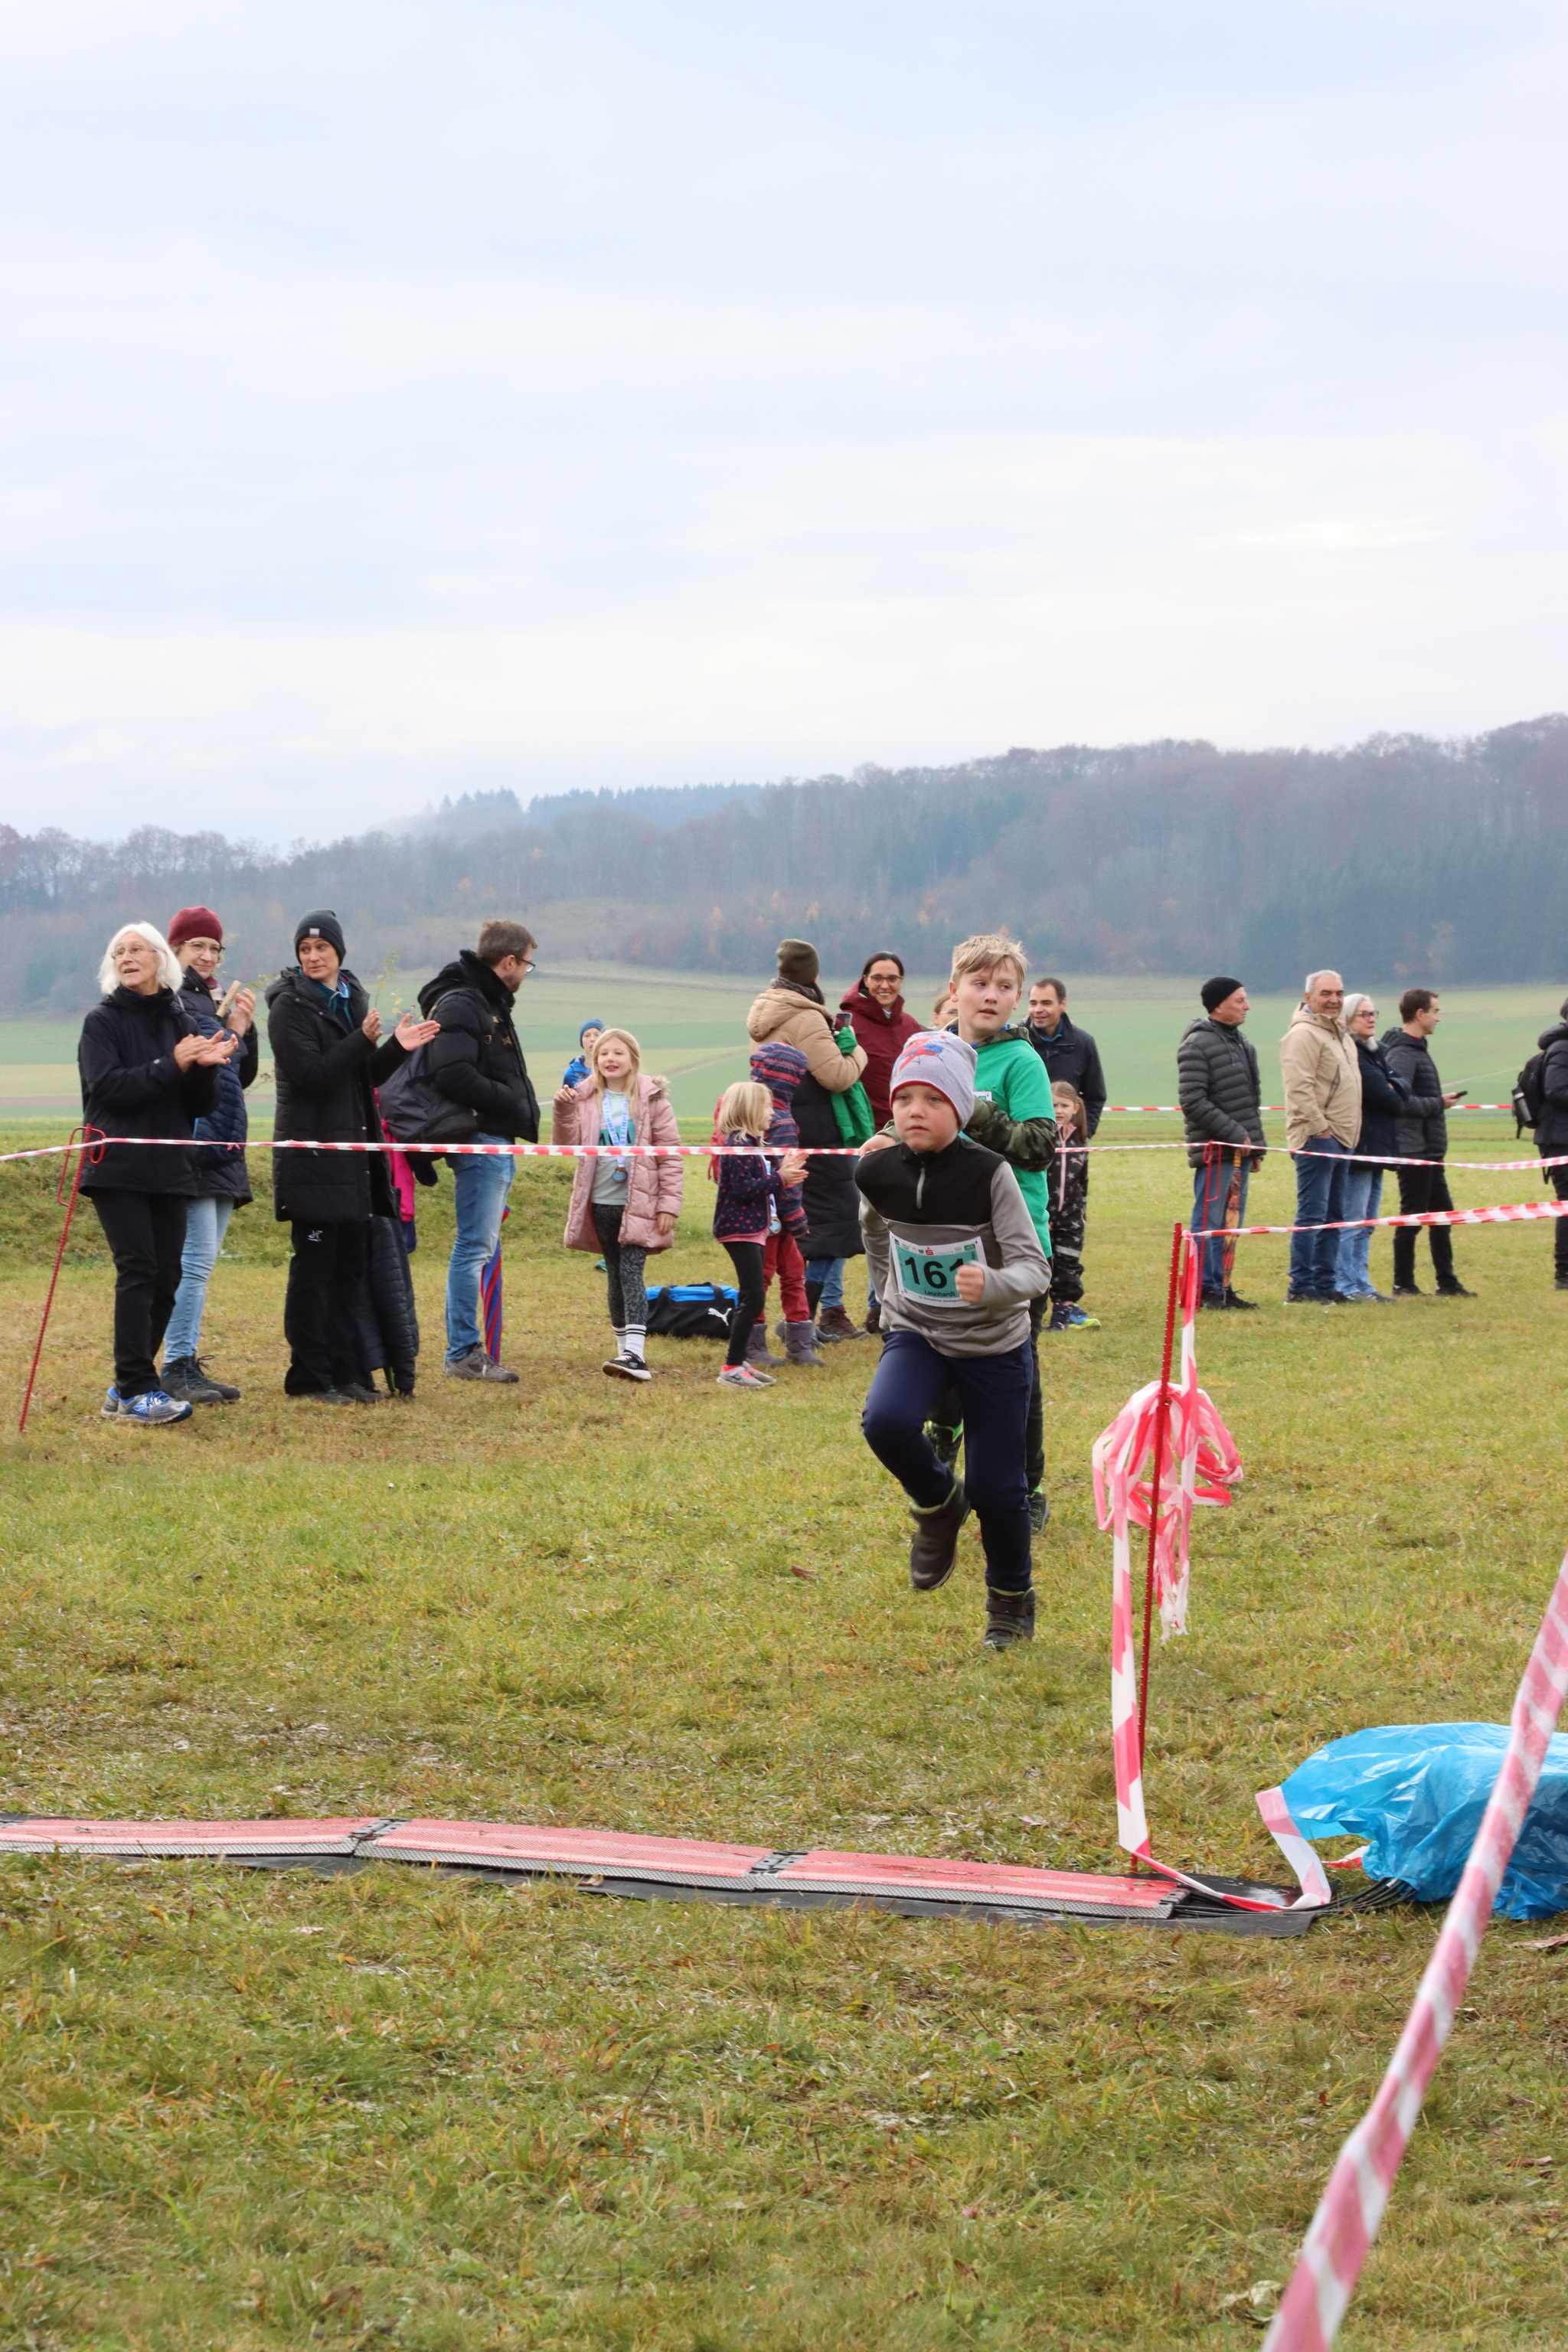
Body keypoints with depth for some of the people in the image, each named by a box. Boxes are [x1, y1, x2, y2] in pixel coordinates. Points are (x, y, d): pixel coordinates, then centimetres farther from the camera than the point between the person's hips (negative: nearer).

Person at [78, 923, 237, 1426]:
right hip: (118, 1169, -5)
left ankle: (127, 1389, 11)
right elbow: (108, 1087, -14)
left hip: (169, 1170, 5)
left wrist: (206, 1067, -11)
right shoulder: (103, 1022, 0)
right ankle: (136, 1391, -13)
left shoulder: (182, 1021, 11)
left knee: (167, 1276, 2)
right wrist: (173, 1065, -19)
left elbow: (202, 1106, 9)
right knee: (138, 1270, -13)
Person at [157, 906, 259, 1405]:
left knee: (201, 1261, 9)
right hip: (189, 1144, -9)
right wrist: (226, 1031, -20)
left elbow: (244, 1076, 18)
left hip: (223, 1148, 9)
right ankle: (177, 1368, -11)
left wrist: (245, 1028, 3)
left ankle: (188, 1363, 13)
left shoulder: (216, 1000, 20)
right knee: (196, 1259, -13)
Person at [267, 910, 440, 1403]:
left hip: (352, 1150, 7)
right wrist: (364, 1041, -23)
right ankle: (309, 1377, 1)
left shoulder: (351, 1000, 15)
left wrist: (397, 1048, 4)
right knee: (314, 1266, -4)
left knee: (350, 1265, 9)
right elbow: (311, 1075, -17)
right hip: (312, 1153, -7)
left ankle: (344, 1372, 15)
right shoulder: (290, 1006, -7)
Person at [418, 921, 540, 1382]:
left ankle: (469, 1349, 18)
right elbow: (453, 1076, -24)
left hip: (497, 1143, 11)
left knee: (480, 1248, 13)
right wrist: (512, 1101, -15)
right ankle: (463, 1353, -7)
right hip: (480, 1141, -11)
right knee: (474, 1247, -9)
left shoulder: (492, 1005, 19)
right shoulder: (460, 1005, -13)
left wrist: (520, 1109, 4)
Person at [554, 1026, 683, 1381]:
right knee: (615, 1277, 11)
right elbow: (567, 1144, 0)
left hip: (640, 1203, -4)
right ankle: (623, 1348, 20)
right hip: (602, 1203, 4)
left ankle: (635, 1354, -24)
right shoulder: (585, 1098, 6)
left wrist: (669, 1204, -7)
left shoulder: (652, 1099, -2)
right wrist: (562, 1111, -16)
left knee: (631, 1273, -15)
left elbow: (671, 1155, -2)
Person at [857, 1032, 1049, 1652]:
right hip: (916, 1336, 2)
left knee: (995, 1486, 3)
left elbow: (1035, 1267, -22)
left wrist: (993, 1285, -42)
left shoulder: (989, 1175, -21)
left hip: (993, 1344, -2)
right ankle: (938, 1505, 4)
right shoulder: (877, 1173, -9)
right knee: (885, 1420, -28)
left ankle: (1012, 1602, 30)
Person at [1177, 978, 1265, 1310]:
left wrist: (1255, 1143, 16)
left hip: (1241, 1149, 9)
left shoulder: (1243, 1043, 17)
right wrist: (1235, 1133, -17)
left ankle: (1222, 1288, 15)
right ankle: (1206, 1290, -3)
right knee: (1210, 1220, -7)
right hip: (1214, 1148, -9)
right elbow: (1192, 1100, -17)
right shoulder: (1198, 1045, -11)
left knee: (1231, 1221, 10)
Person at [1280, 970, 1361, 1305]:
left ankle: (1325, 1283, 17)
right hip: (1316, 1138, -10)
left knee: (1333, 1216, 12)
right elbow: (1299, 1088, -20)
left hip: (1340, 1138, 10)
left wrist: (1348, 1133, 20)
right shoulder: (1303, 1034, -12)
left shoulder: (1338, 1033, 20)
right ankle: (1300, 1287, -9)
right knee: (1312, 1214, -10)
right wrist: (1319, 1127, -20)